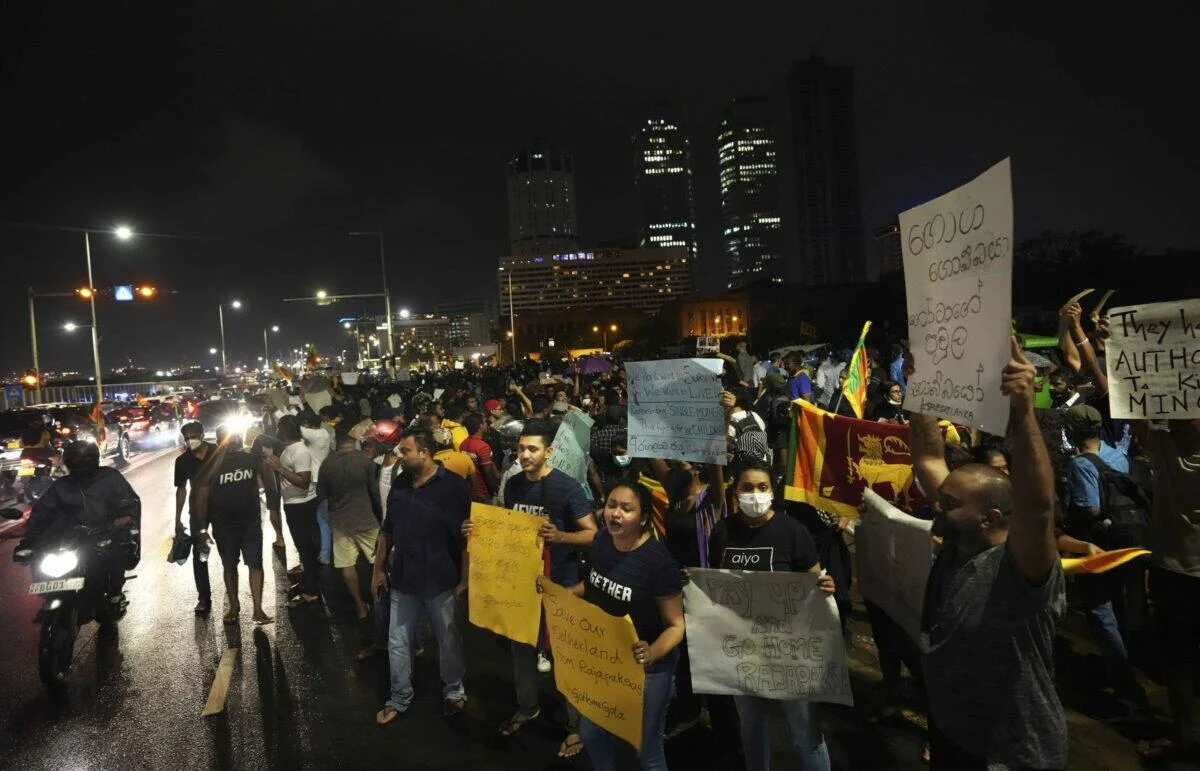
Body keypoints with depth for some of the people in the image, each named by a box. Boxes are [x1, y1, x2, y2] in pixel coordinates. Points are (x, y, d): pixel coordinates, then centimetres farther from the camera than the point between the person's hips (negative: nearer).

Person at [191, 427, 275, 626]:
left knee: (255, 564, -2)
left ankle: (258, 609, 2)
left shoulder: (251, 459, -2)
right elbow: (201, 498, -7)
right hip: (224, 526, -1)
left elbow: (269, 482, 7)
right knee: (229, 567, 12)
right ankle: (234, 607, 27)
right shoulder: (211, 466, -7)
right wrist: (202, 528, -11)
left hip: (251, 522, 1)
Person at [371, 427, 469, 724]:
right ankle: (399, 699, 31)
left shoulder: (452, 485, -15)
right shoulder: (399, 485, 3)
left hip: (441, 581, -5)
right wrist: (378, 569, 14)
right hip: (403, 579, 5)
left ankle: (454, 692, 34)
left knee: (449, 639, 13)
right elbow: (387, 530, 13)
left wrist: (464, 578, -13)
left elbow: (466, 536, -14)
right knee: (397, 642, 13)